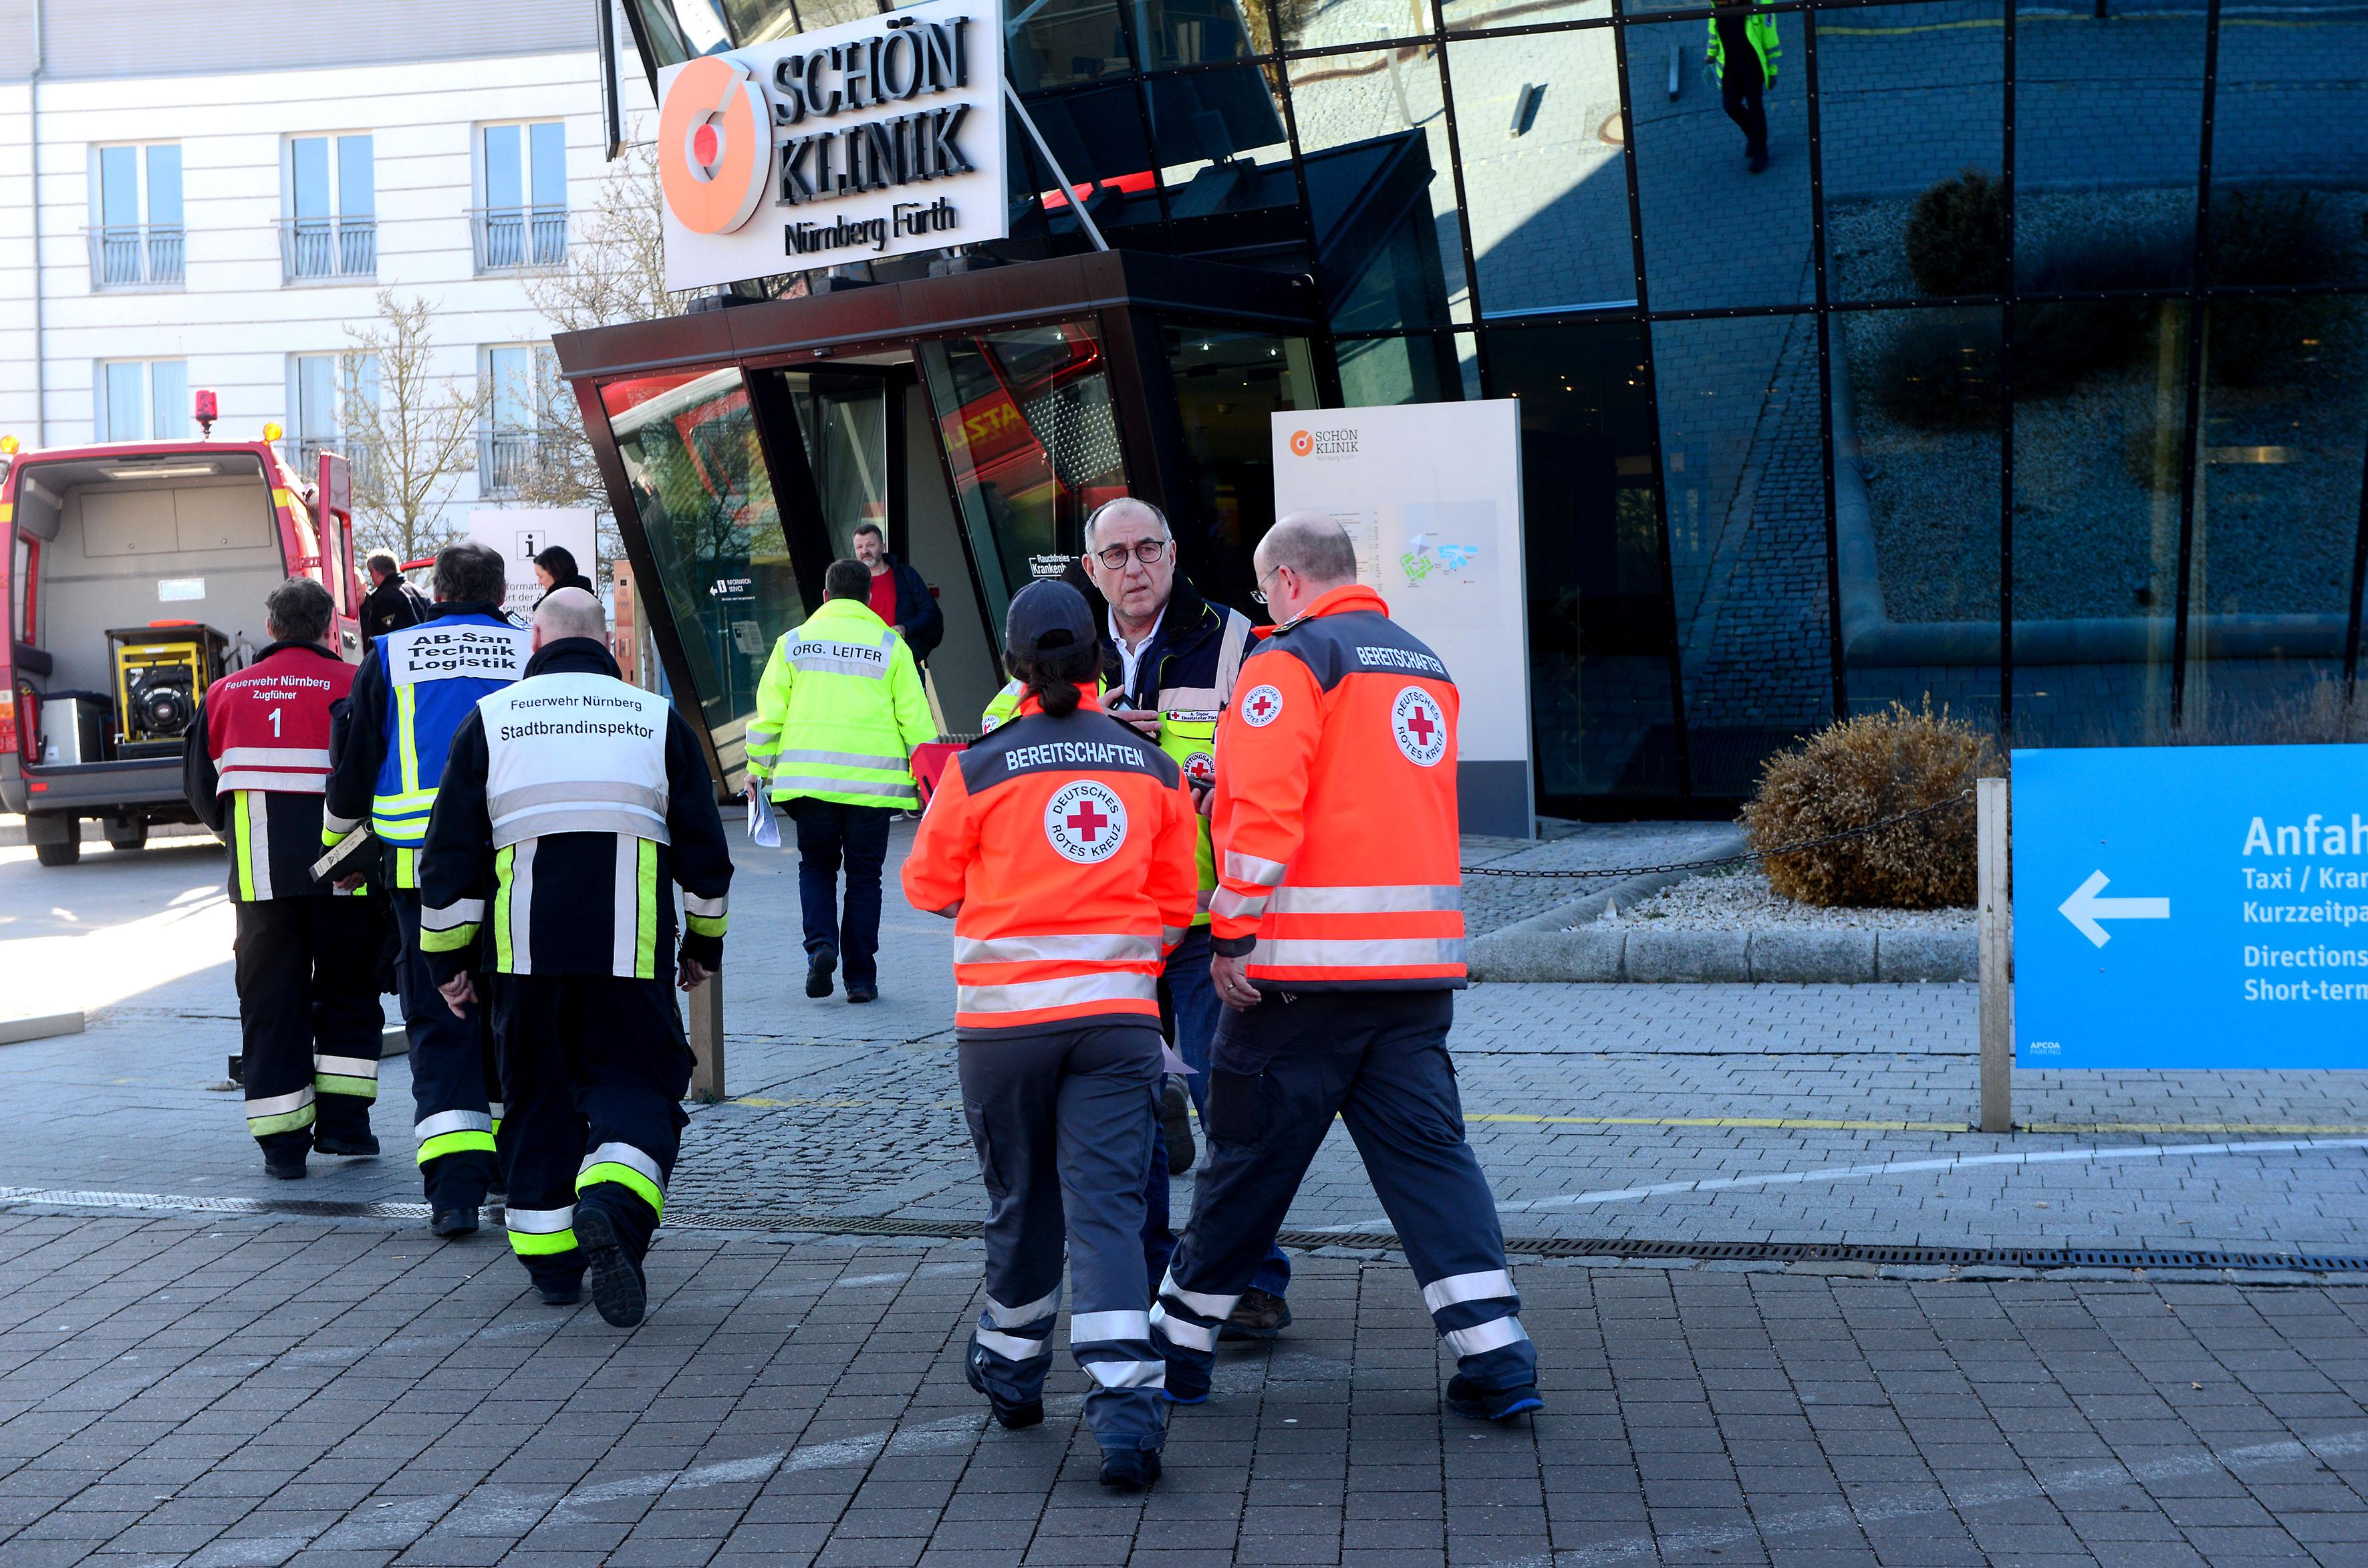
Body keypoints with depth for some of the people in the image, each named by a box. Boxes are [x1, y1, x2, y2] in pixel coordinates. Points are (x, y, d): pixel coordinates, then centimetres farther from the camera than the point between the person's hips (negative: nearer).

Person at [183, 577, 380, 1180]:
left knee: (270, 1001, 7)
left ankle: (283, 1141, 5)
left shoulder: (227, 693, 8)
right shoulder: (354, 686, -4)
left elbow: (200, 790, 13)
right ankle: (342, 1120, 10)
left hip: (259, 876, 2)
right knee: (348, 994, 14)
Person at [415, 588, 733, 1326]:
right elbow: (704, 850, 10)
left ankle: (550, 1259, 15)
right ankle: (612, 1206, -24)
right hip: (630, 953, -1)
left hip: (525, 952, 1)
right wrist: (704, 943, 22)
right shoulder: (657, 719, 8)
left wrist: (448, 959, 14)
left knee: (540, 1097, 13)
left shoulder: (489, 720, 8)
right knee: (636, 1087, 4)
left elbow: (451, 855, 7)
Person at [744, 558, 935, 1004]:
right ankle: (861, 976, 8)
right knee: (864, 876, 9)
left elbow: (769, 712, 5)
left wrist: (757, 769, 13)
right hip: (873, 780, -1)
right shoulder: (891, 646, 3)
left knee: (816, 866, 17)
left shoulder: (793, 642, 6)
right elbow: (916, 719, 1)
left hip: (809, 778, 1)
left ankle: (821, 946, -6)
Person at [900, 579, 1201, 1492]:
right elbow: (1175, 903, 10)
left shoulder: (979, 769, -5)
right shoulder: (1154, 769, 5)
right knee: (1107, 1207, -3)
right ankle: (1126, 1408, -15)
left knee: (1021, 1200, 16)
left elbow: (930, 888, 6)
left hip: (1004, 1016, -1)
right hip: (1117, 1014, 1)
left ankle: (1011, 1368, 35)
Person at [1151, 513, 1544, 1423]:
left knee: (1249, 1153, 5)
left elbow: (1265, 808, -18)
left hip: (1307, 965, -6)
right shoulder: (1426, 667, 17)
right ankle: (1497, 1359, -1)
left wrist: (1231, 934, -12)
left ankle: (1181, 1345, 19)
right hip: (1422, 960, 6)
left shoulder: (1292, 662, -8)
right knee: (1429, 1152, 7)